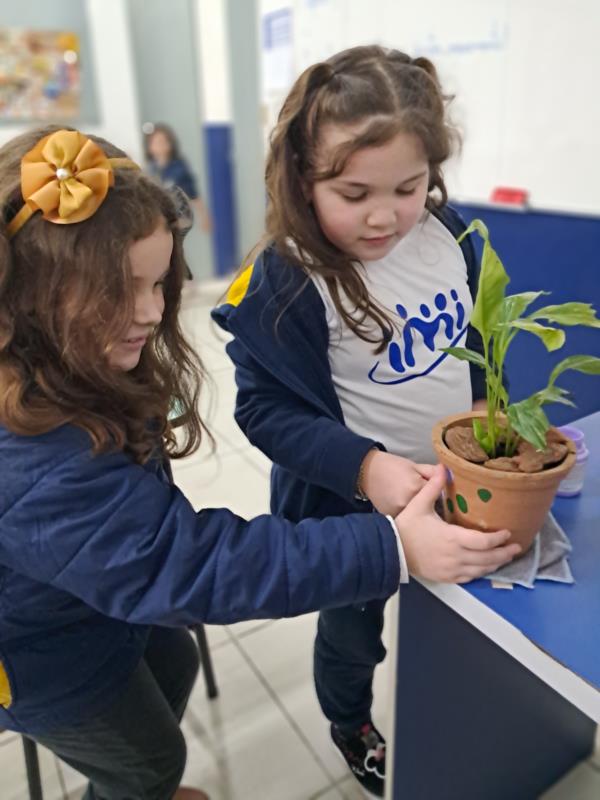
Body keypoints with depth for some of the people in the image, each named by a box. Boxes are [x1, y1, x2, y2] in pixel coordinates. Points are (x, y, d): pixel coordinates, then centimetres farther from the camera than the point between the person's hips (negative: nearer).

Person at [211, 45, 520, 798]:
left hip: (457, 482, 6)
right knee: (353, 628, 23)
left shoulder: (448, 233, -9)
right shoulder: (285, 280, -26)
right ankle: (350, 725, 58)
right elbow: (267, 407, -21)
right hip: (356, 506, -5)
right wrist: (364, 467, -32)